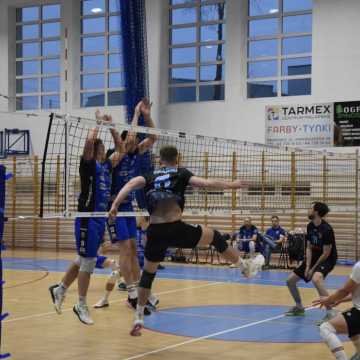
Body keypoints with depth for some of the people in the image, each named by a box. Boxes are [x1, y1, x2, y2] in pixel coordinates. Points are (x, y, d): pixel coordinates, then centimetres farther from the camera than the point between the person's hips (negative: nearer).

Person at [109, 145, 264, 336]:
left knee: (148, 274, 22)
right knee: (214, 236, 22)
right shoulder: (181, 174, 11)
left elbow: (131, 184, 1)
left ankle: (138, 320, 20)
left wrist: (115, 205, -7)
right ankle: (246, 267, 37)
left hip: (155, 232, 3)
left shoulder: (150, 177, 18)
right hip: (176, 228, -3)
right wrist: (230, 185, 5)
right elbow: (206, 183, -1)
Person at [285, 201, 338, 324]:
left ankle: (330, 313, -33)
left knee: (316, 278, -39)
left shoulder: (326, 229, -24)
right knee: (290, 280, 11)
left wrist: (313, 269, -15)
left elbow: (326, 254, -21)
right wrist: (307, 266, -8)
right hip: (313, 258, 9)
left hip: (327, 259, -9)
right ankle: (299, 307, 33)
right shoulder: (310, 226, 0)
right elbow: (309, 248, 4)